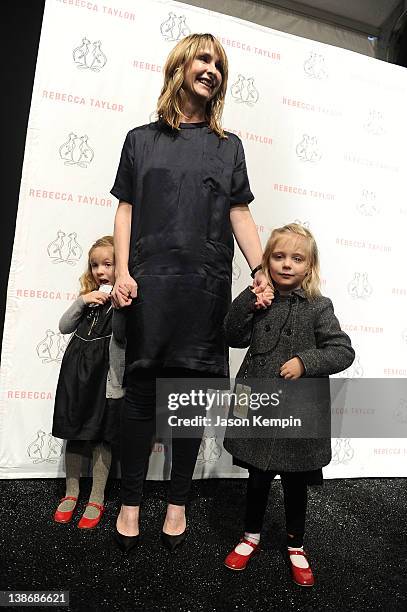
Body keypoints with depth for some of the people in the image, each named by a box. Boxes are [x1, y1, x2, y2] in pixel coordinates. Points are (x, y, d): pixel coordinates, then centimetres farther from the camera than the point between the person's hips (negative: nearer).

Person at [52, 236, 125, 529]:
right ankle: (71, 493, 34)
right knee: (74, 436, 15)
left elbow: (122, 339, -19)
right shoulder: (89, 297, 10)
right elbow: (64, 327, 6)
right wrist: (82, 301, -7)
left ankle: (97, 501, 25)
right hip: (76, 373, 6)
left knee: (101, 440, 7)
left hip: (104, 380, -5)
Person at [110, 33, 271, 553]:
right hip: (149, 280, 0)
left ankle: (178, 502, 18)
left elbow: (240, 214, 11)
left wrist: (259, 270, -1)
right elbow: (126, 210, 9)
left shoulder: (228, 146, 18)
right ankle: (130, 502, 16)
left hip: (207, 282, 1)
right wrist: (122, 272, -3)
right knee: (142, 386, 1)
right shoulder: (142, 139, 16)